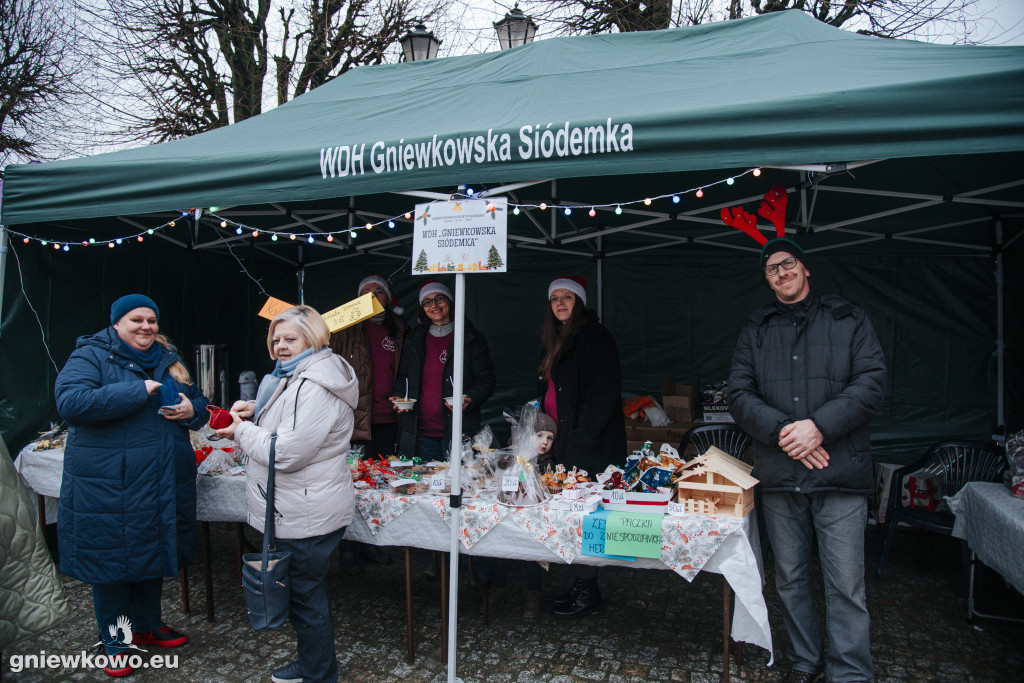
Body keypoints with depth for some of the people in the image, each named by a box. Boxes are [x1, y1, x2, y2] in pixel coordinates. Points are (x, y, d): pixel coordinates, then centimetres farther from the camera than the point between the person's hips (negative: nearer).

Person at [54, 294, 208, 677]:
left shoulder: (168, 360, 12)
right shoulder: (90, 355, -6)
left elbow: (199, 406, 17)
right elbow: (70, 402, -23)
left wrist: (191, 410, -8)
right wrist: (139, 391, -24)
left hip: (162, 484, 6)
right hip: (108, 486, -5)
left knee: (154, 554, 18)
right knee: (112, 560, 8)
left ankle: (147, 625, 38)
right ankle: (115, 642, 27)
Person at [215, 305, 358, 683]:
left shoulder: (315, 388, -23)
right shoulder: (296, 377, 12)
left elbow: (287, 452, -27)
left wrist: (241, 431, -11)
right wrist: (255, 411, 6)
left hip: (305, 518, -11)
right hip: (298, 512, 11)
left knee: (305, 595, 6)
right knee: (306, 591, 23)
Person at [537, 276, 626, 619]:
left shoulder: (594, 336, -10)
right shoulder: (555, 340, 17)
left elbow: (605, 392, -17)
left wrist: (579, 438, -18)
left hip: (591, 446, -8)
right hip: (566, 443, 8)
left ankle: (589, 594, 8)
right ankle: (581, 585, 21)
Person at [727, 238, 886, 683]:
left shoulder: (848, 320, 6)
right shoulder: (755, 331, 11)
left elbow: (871, 384, -4)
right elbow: (738, 394, 3)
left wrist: (819, 426, -16)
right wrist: (782, 431, -13)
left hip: (840, 473, -2)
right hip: (778, 477, 3)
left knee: (845, 584, 0)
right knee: (790, 579, 13)